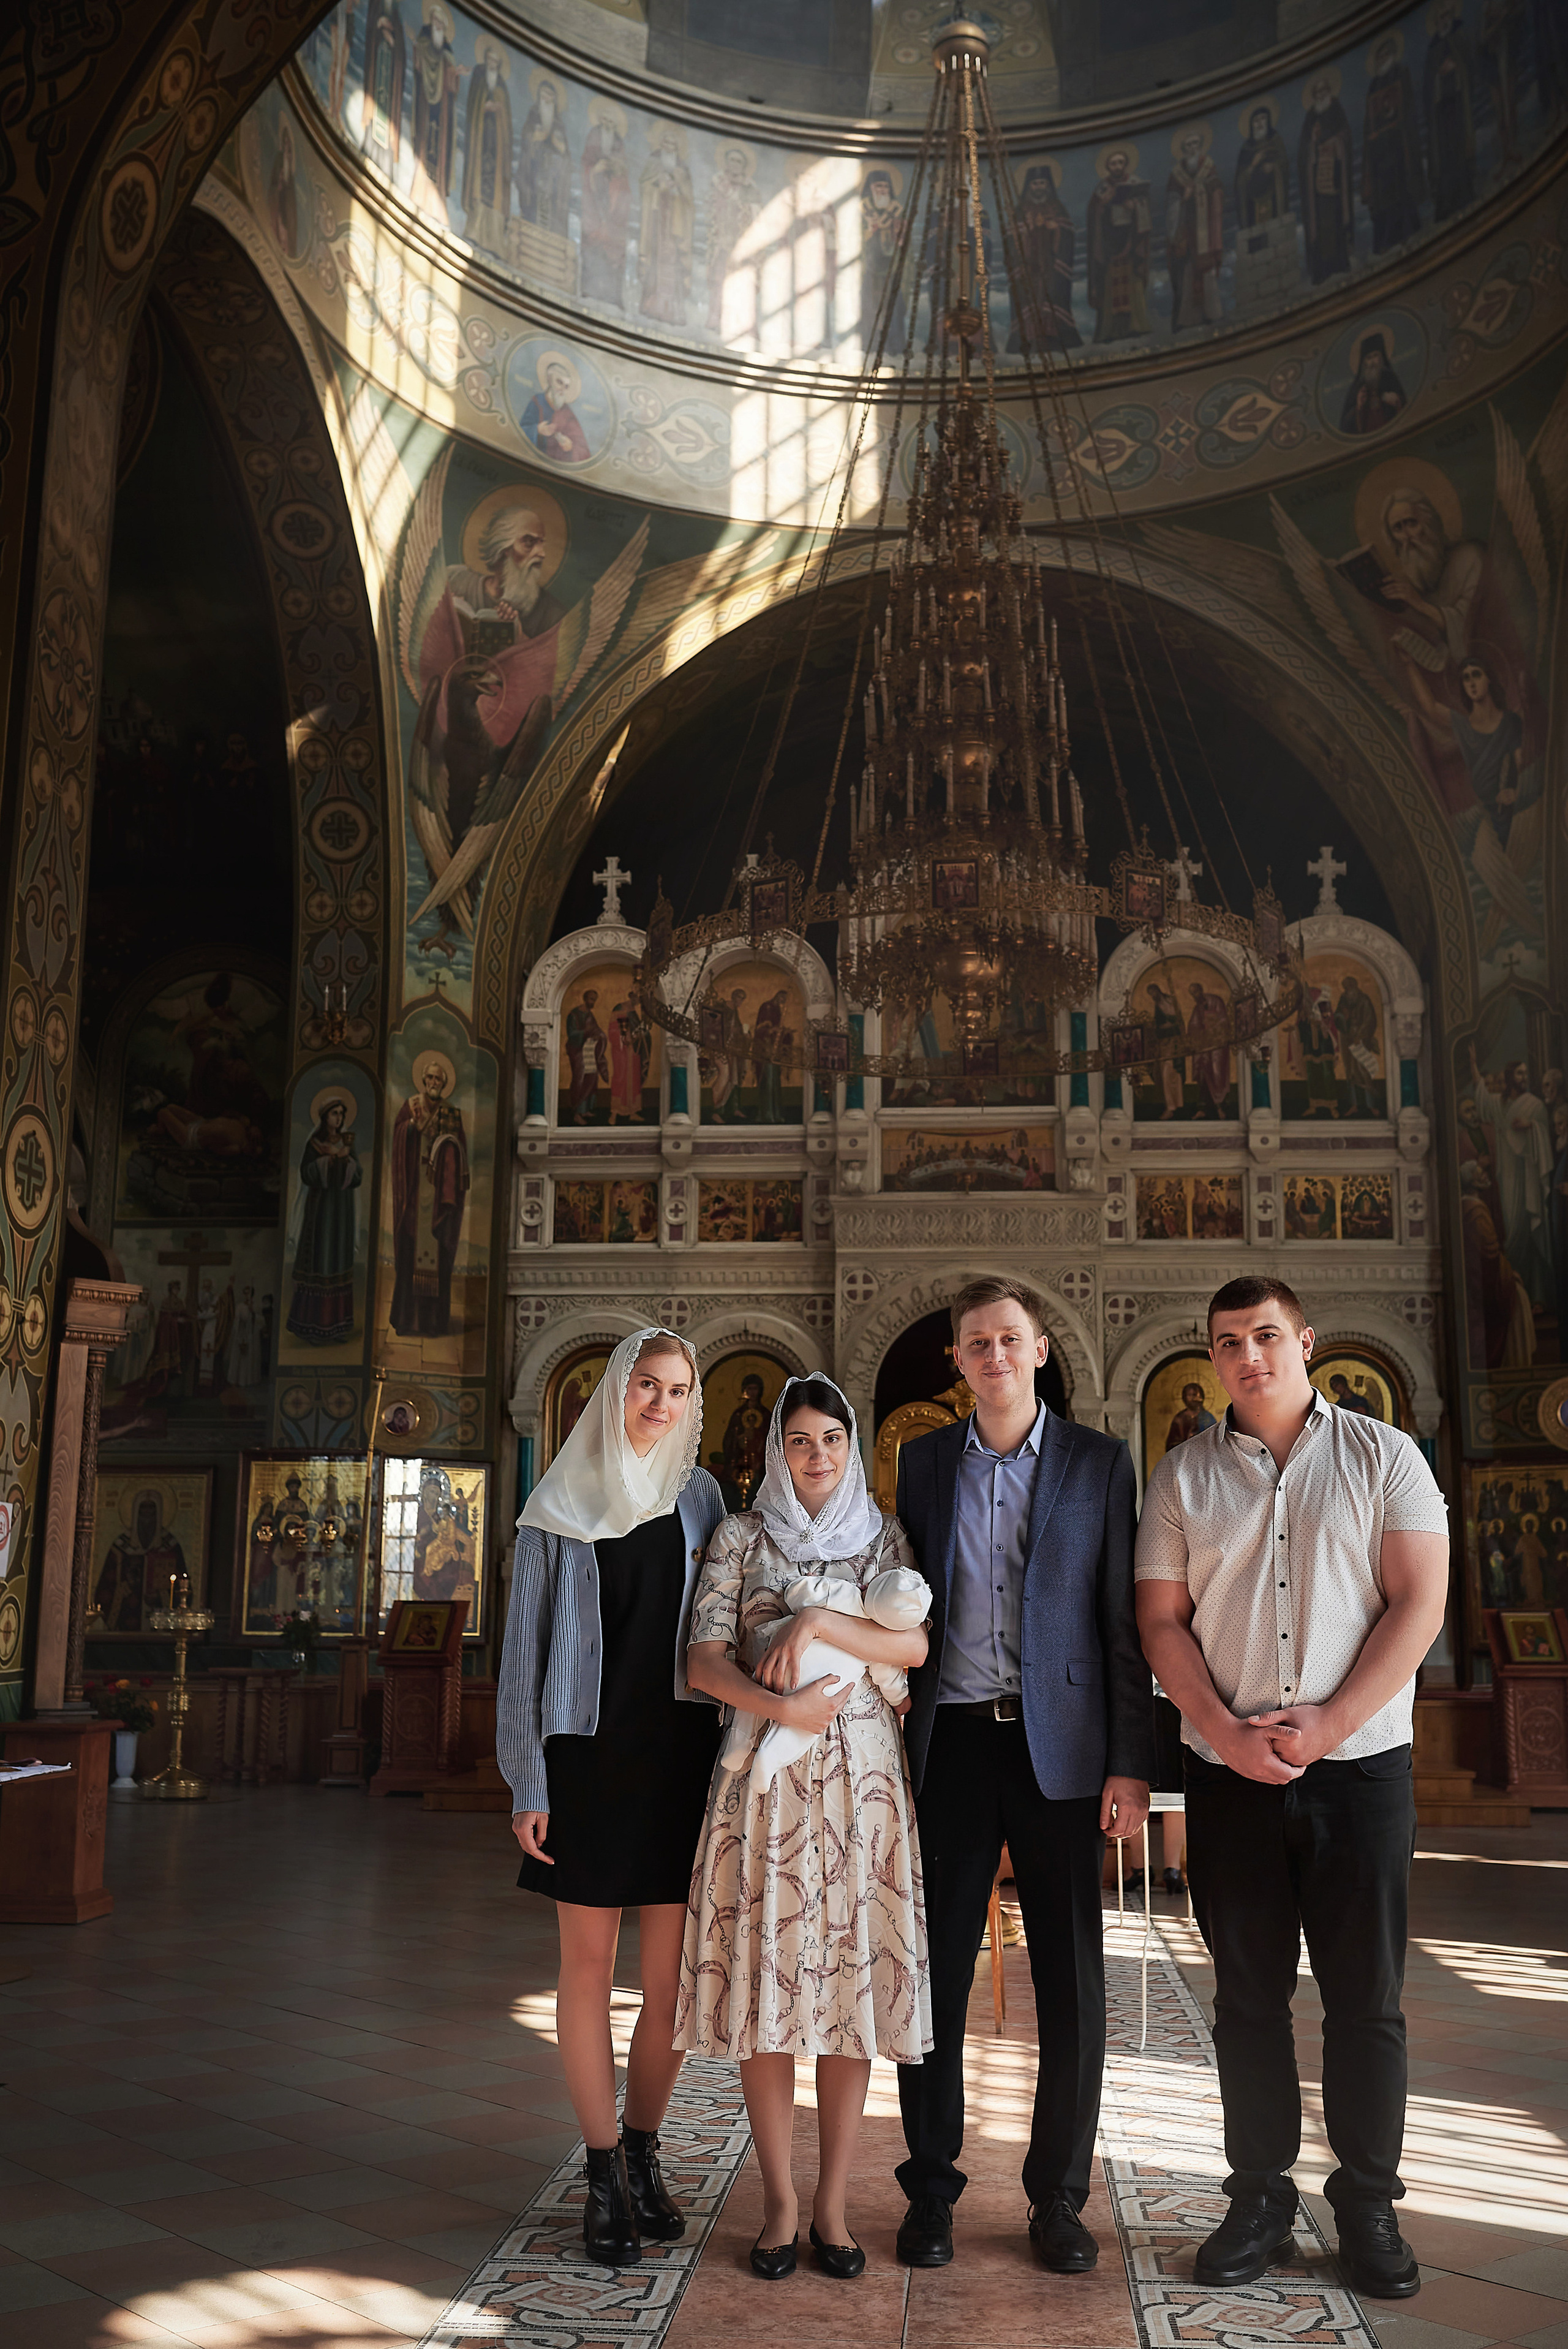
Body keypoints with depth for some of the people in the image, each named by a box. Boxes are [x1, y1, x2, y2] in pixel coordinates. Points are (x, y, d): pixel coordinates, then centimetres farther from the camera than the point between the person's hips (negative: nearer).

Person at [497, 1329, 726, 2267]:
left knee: (672, 1973, 4)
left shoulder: (699, 1496, 9)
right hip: (588, 1749, -2)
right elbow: (527, 1645, 3)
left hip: (679, 1749, 2)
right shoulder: (562, 1504, 3)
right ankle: (605, 2173, 16)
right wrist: (528, 1782, -2)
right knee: (590, 1963, 4)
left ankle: (643, 2151, 23)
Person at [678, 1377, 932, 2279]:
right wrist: (781, 1707, -15)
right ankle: (782, 2203, 12)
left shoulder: (884, 1537, 9)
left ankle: (834, 2205, 12)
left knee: (853, 1976, 1)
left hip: (861, 1774, 1)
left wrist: (819, 1622, -13)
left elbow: (916, 1646, -3)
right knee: (766, 1980, 0)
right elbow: (705, 1660, -1)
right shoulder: (742, 1537, 7)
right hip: (765, 1774, 0)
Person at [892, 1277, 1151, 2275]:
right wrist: (891, 1742, 3)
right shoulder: (923, 1462, 8)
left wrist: (1131, 1764, -5)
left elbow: (1124, 1621, 0)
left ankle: (1059, 2197, 21)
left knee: (1072, 1983, 5)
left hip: (1060, 1744, -1)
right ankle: (932, 2188, 20)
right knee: (938, 1970, 5)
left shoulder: (1098, 1462, 2)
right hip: (952, 1745, 1)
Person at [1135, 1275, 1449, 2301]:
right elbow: (1161, 1620, 4)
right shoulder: (1183, 1476, 6)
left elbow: (1419, 1605, -5)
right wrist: (1227, 1731, -10)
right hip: (1230, 1773, 1)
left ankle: (1370, 2204, 20)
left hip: (1362, 1763, -1)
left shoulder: (1384, 1457, 1)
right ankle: (1261, 2197, 21)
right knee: (1249, 1995, 8)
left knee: (1366, 1997, 5)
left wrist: (1329, 1724, -14)